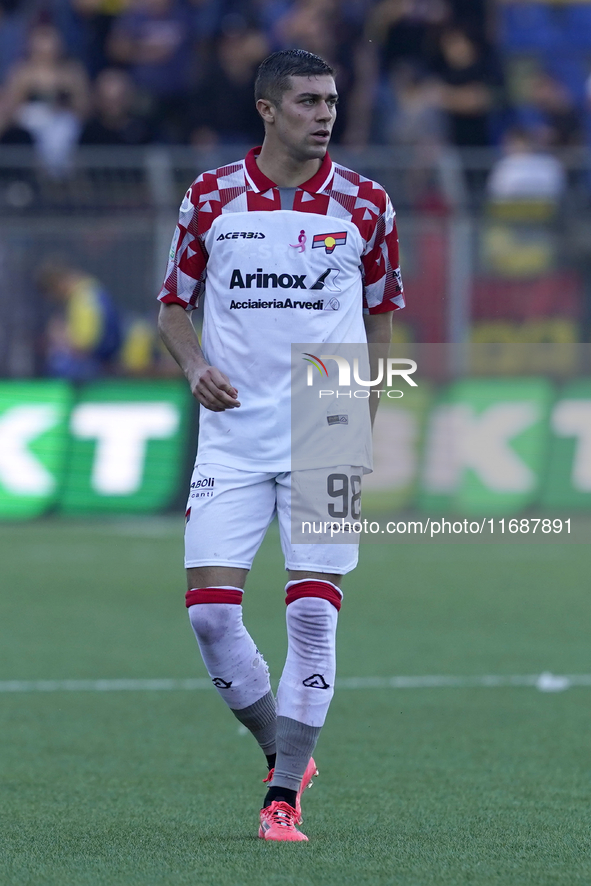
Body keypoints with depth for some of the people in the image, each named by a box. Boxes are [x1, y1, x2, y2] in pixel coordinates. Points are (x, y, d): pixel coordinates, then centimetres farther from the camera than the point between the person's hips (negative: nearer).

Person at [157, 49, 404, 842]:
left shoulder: (364, 204, 2)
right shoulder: (210, 199, 2)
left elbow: (381, 317, 12)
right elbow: (174, 304, 12)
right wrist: (194, 364, -9)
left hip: (327, 441, -1)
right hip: (232, 439, 1)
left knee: (314, 614, -7)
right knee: (210, 609, -6)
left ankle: (284, 796, 0)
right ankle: (281, 750, 18)